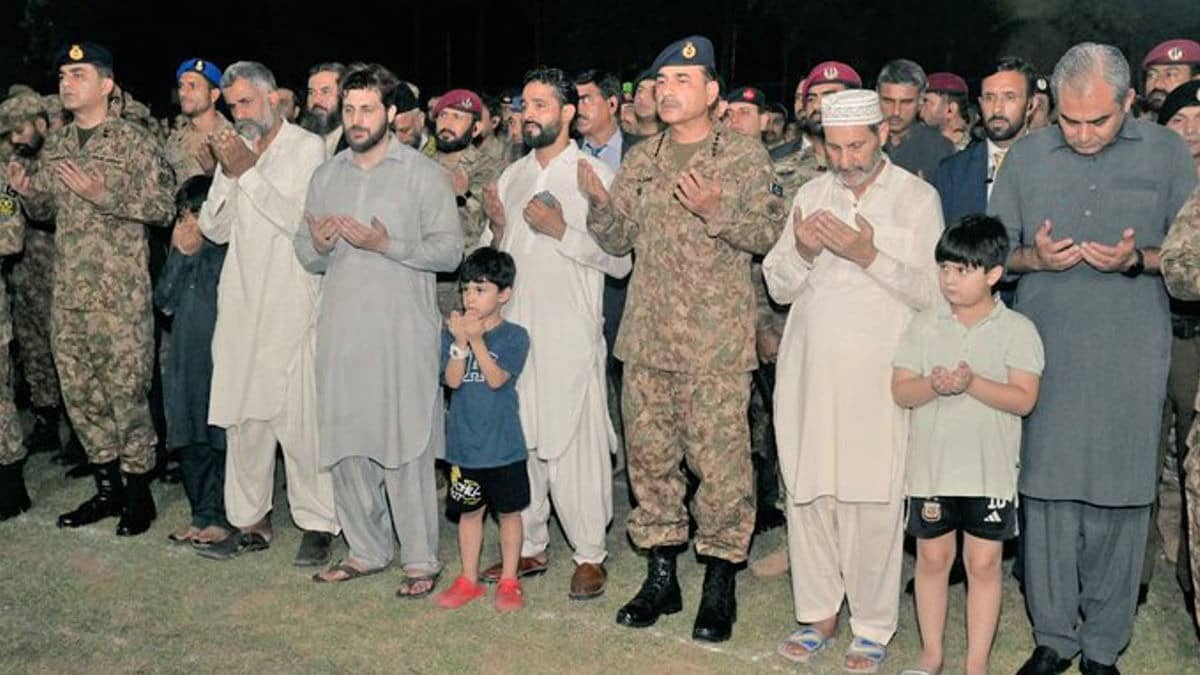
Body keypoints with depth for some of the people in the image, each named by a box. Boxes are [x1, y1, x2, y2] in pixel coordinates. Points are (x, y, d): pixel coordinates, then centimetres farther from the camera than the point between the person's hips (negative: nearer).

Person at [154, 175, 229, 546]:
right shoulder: (182, 250, 12)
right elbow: (164, 300, 5)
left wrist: (198, 252, -12)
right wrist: (180, 255, -4)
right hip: (186, 359, 7)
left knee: (223, 441, 0)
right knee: (190, 442, 11)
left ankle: (223, 517, 12)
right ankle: (202, 514, 23)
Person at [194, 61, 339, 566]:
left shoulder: (308, 148, -1)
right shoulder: (234, 151, 15)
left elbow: (303, 221, -13)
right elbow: (214, 228, 9)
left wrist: (249, 172, -14)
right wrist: (228, 175, -5)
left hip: (293, 302, -5)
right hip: (241, 302, 6)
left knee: (299, 416, -6)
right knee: (240, 415, 8)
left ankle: (317, 524, 5)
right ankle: (249, 521, 19)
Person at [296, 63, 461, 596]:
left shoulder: (423, 174, 1)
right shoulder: (326, 176, 15)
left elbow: (449, 250, -6)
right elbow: (307, 257, 16)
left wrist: (386, 244, -18)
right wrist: (318, 246, -7)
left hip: (403, 331, -5)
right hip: (341, 329, 5)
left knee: (406, 446, -4)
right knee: (345, 443, 8)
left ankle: (421, 560, 7)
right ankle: (366, 551, 22)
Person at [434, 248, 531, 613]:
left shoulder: (514, 336, -6)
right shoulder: (452, 333, 1)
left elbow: (497, 379, -18)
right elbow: (452, 380, -10)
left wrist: (477, 340, -25)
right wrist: (460, 343, -23)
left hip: (504, 445, -2)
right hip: (464, 443, 3)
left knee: (508, 512, 8)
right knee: (469, 511, 14)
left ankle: (509, 582, 21)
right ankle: (468, 580, 26)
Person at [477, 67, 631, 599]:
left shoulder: (595, 175, -4)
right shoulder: (512, 176, 14)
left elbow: (621, 261, -10)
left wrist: (562, 231, -18)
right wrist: (497, 229, -3)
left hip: (571, 338, -6)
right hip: (515, 331, 6)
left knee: (575, 445, -3)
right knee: (518, 442, 10)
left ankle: (590, 556, 10)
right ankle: (529, 547, 24)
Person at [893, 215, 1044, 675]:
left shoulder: (1017, 330, -4)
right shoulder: (924, 326, 2)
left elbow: (1024, 399, -11)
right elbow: (900, 392, -2)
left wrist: (972, 383, -25)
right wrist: (933, 385, -22)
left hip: (991, 470, -2)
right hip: (931, 465, 2)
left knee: (983, 563, 6)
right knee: (932, 557, 12)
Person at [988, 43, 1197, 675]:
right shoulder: (1026, 156, 7)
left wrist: (1137, 259, -13)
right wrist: (1033, 257, -10)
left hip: (1131, 358, -1)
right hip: (1045, 353, 1)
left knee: (1120, 499, 3)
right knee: (1045, 493, 3)